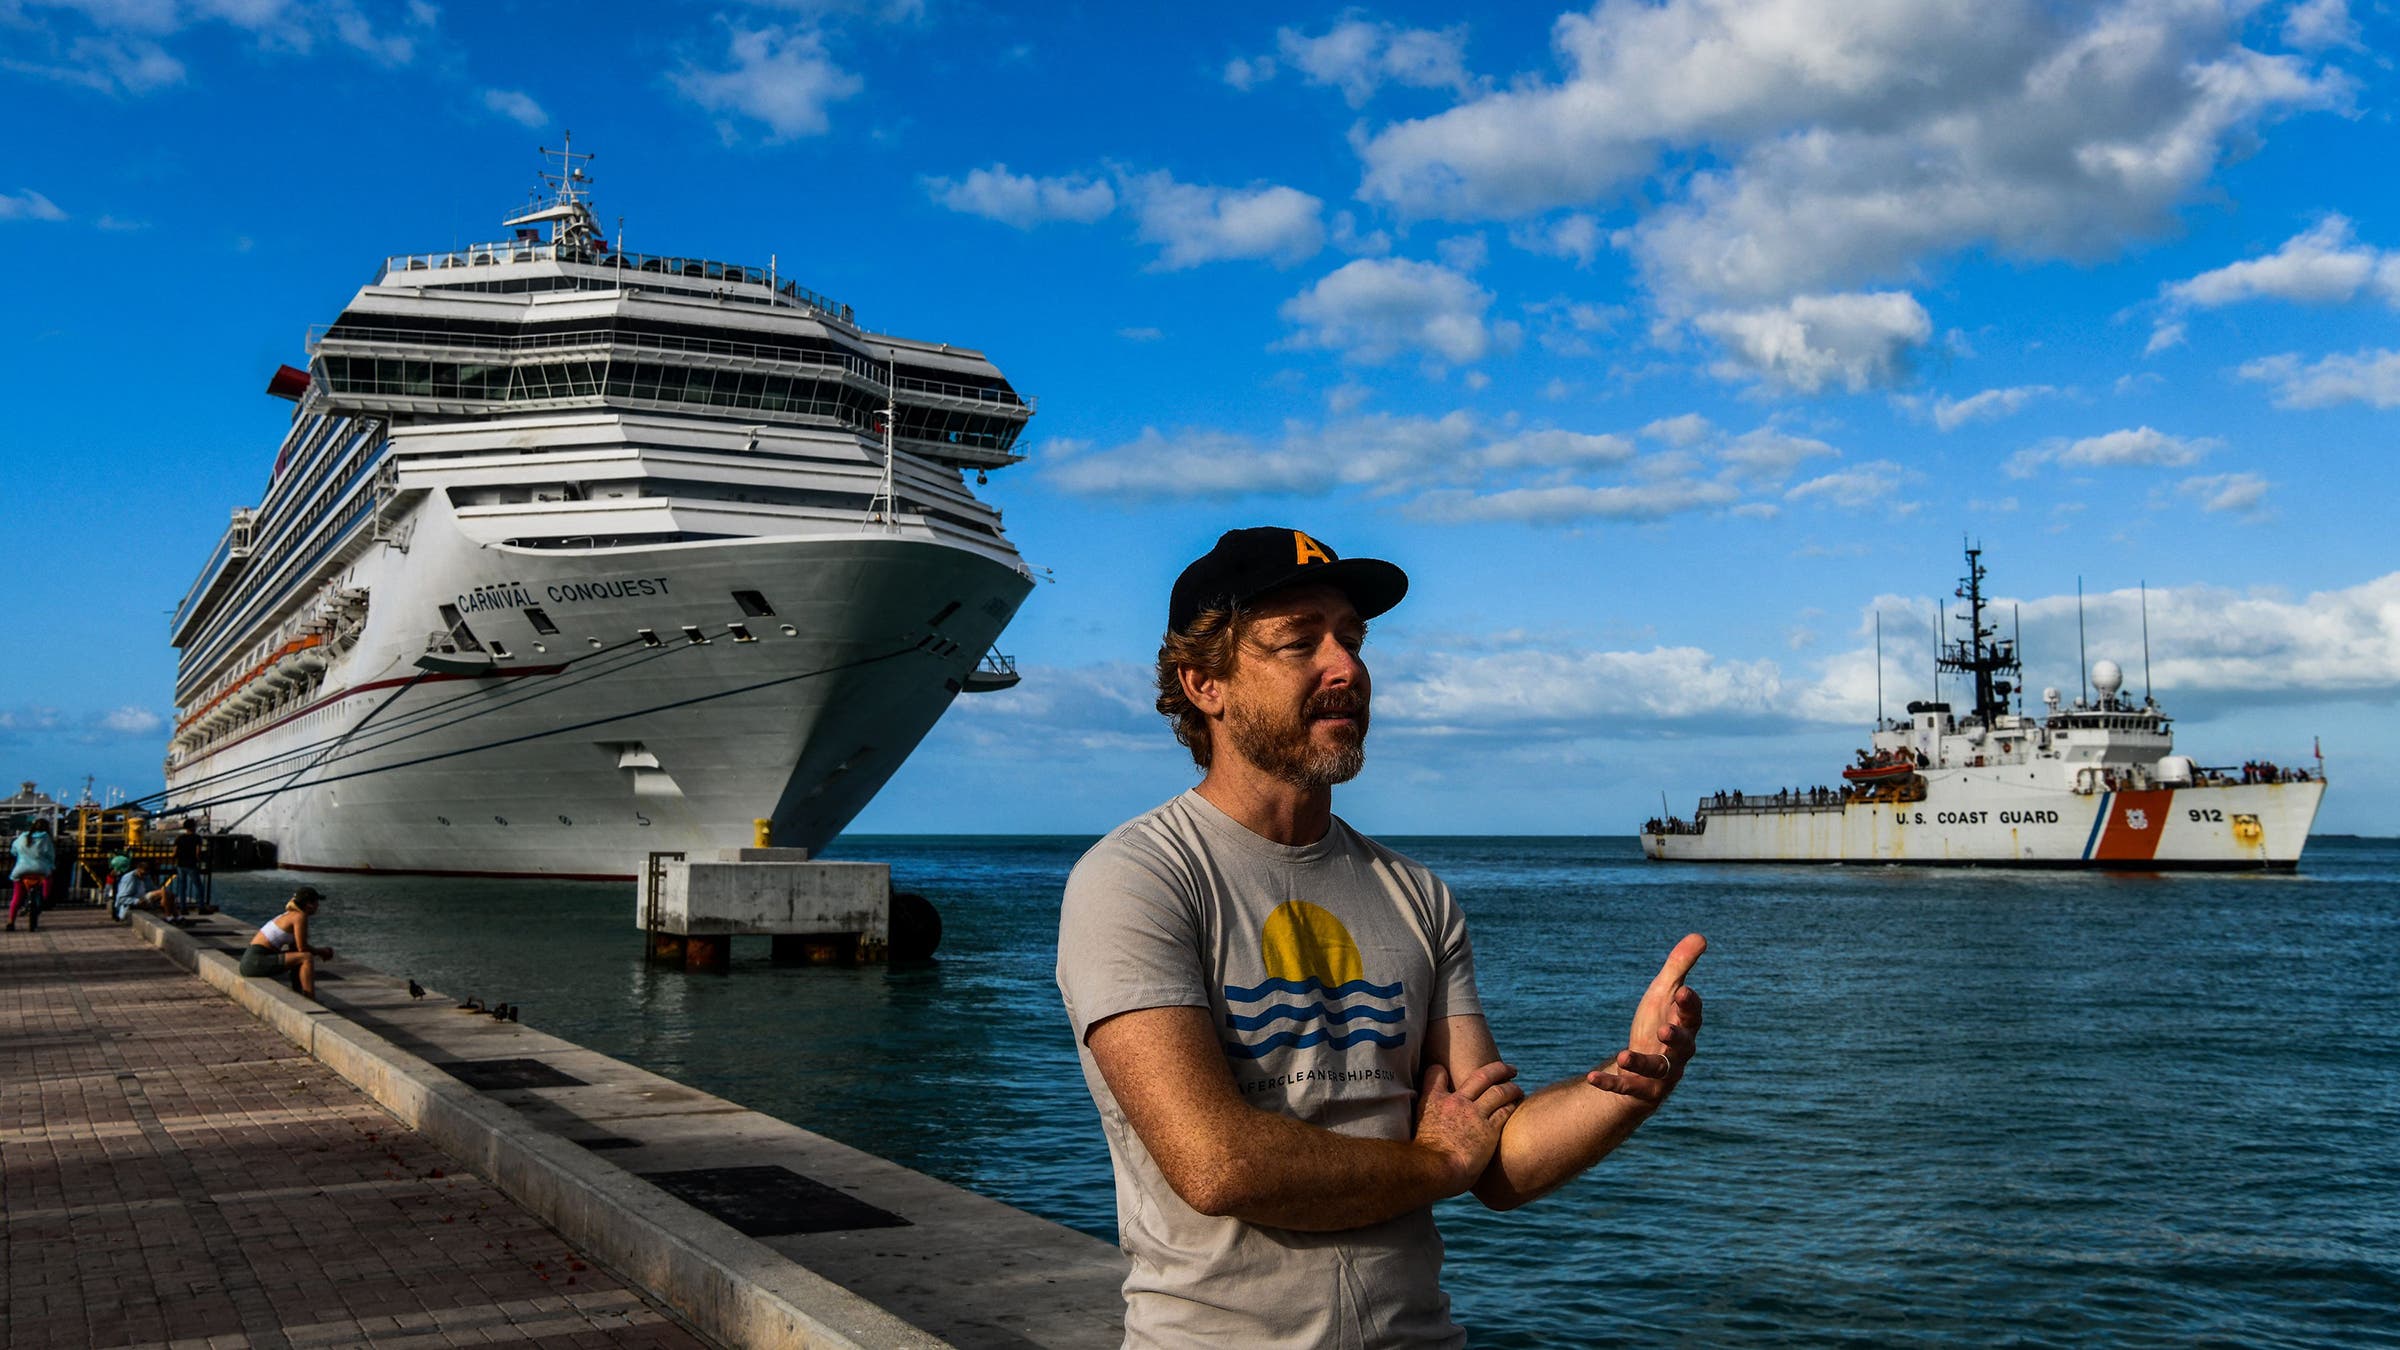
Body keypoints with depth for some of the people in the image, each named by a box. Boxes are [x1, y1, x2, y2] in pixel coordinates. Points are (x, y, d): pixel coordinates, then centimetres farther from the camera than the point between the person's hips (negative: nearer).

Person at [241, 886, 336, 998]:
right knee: (307, 958, -16)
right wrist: (321, 951, 5)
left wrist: (320, 951, 9)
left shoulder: (290, 915, 17)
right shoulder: (300, 917, -11)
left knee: (298, 959, 25)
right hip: (256, 962, -10)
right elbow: (302, 948, -13)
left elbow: (295, 947, 20)